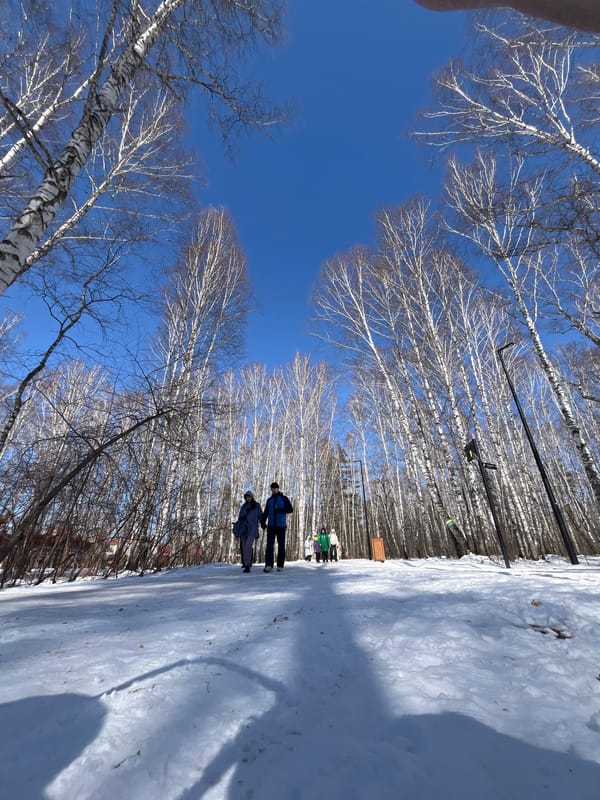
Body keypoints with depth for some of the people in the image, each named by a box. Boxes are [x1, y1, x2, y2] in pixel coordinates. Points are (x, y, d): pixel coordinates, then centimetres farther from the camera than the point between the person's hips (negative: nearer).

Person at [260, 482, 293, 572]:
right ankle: (268, 565, -15)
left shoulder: (284, 498, 5)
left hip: (281, 525, -2)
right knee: (269, 545, -10)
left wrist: (279, 510, -16)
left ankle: (280, 565, 11)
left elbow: (290, 509, -4)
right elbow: (265, 513, 15)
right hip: (271, 525, 2)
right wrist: (262, 522, -1)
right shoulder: (269, 500, 16)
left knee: (281, 545, 2)